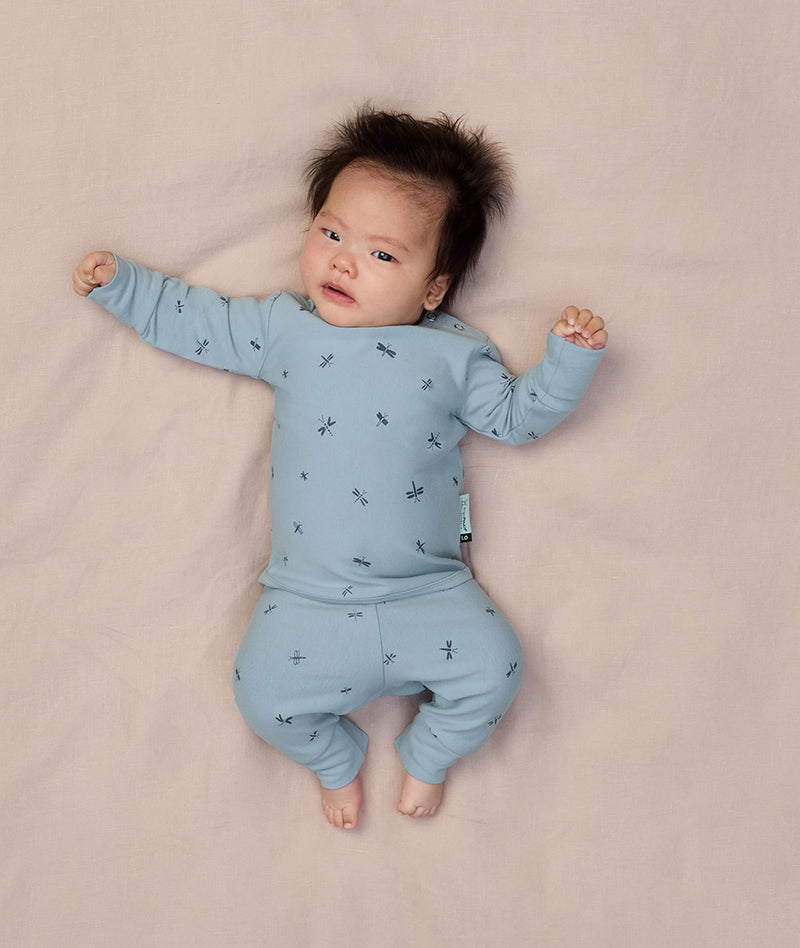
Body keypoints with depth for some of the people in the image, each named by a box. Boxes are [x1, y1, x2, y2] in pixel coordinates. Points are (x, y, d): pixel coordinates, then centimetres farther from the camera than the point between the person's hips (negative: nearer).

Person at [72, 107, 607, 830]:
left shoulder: (452, 354, 4)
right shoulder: (283, 328, 6)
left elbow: (517, 416, 9)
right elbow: (192, 322, 16)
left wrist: (569, 358, -3)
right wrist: (119, 281, 14)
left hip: (429, 595, 0)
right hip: (309, 602, 1)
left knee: (494, 670, -16)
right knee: (264, 694, -15)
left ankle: (429, 757, 18)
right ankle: (336, 758, 20)